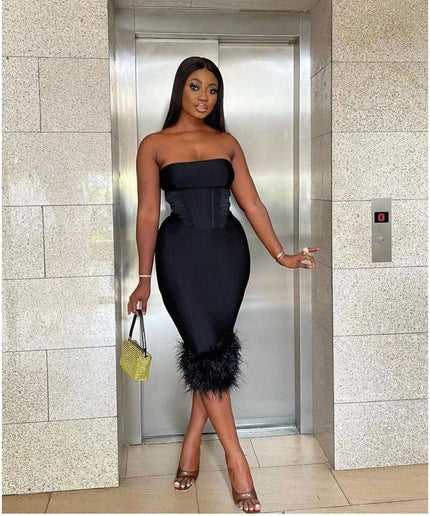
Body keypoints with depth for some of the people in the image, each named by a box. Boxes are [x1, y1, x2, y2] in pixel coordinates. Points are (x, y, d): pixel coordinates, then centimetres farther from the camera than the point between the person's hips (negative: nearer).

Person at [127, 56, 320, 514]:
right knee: (206, 348, -5)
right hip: (180, 253, -3)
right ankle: (235, 459, 4)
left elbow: (252, 203, 7)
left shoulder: (227, 143, 10)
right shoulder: (154, 145, 2)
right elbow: (147, 213, 0)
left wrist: (281, 255, 0)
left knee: (216, 346, 4)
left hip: (228, 249, 3)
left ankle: (192, 442, 21)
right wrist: (144, 278, -2)